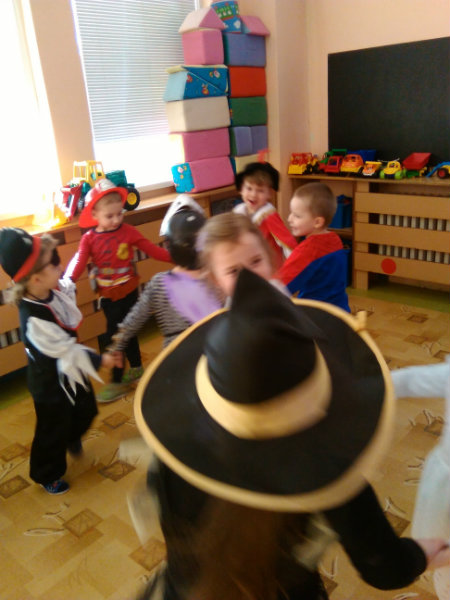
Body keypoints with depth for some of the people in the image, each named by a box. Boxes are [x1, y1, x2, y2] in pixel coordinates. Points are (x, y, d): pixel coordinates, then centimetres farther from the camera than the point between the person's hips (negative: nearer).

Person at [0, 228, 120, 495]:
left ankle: (72, 439, 62)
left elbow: (68, 290, 12)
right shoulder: (34, 320, -39)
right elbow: (66, 350, -30)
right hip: (50, 382, -8)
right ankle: (47, 475, 42)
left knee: (85, 411, 29)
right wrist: (101, 360, -22)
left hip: (70, 371, 8)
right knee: (53, 429, 15)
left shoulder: (53, 291, -16)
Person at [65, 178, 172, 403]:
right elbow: (79, 262, -17)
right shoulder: (89, 239, -5)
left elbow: (151, 249, -7)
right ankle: (136, 368, 39)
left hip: (127, 291, -3)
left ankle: (117, 382, 12)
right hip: (107, 295, 3)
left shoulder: (128, 231, -8)